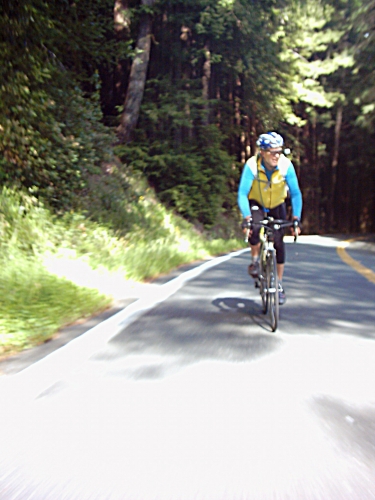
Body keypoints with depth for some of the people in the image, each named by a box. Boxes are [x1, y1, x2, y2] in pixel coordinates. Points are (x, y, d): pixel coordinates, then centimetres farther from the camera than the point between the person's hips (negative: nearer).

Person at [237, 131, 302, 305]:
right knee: (254, 228, -32)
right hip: (256, 203, -1)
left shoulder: (286, 165, -26)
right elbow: (242, 193, -32)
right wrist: (247, 218, -43)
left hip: (277, 205, 2)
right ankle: (255, 259, -2)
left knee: (279, 242, -6)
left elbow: (295, 193, -23)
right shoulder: (252, 165, -30)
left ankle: (279, 284, 9)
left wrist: (296, 219, -33)